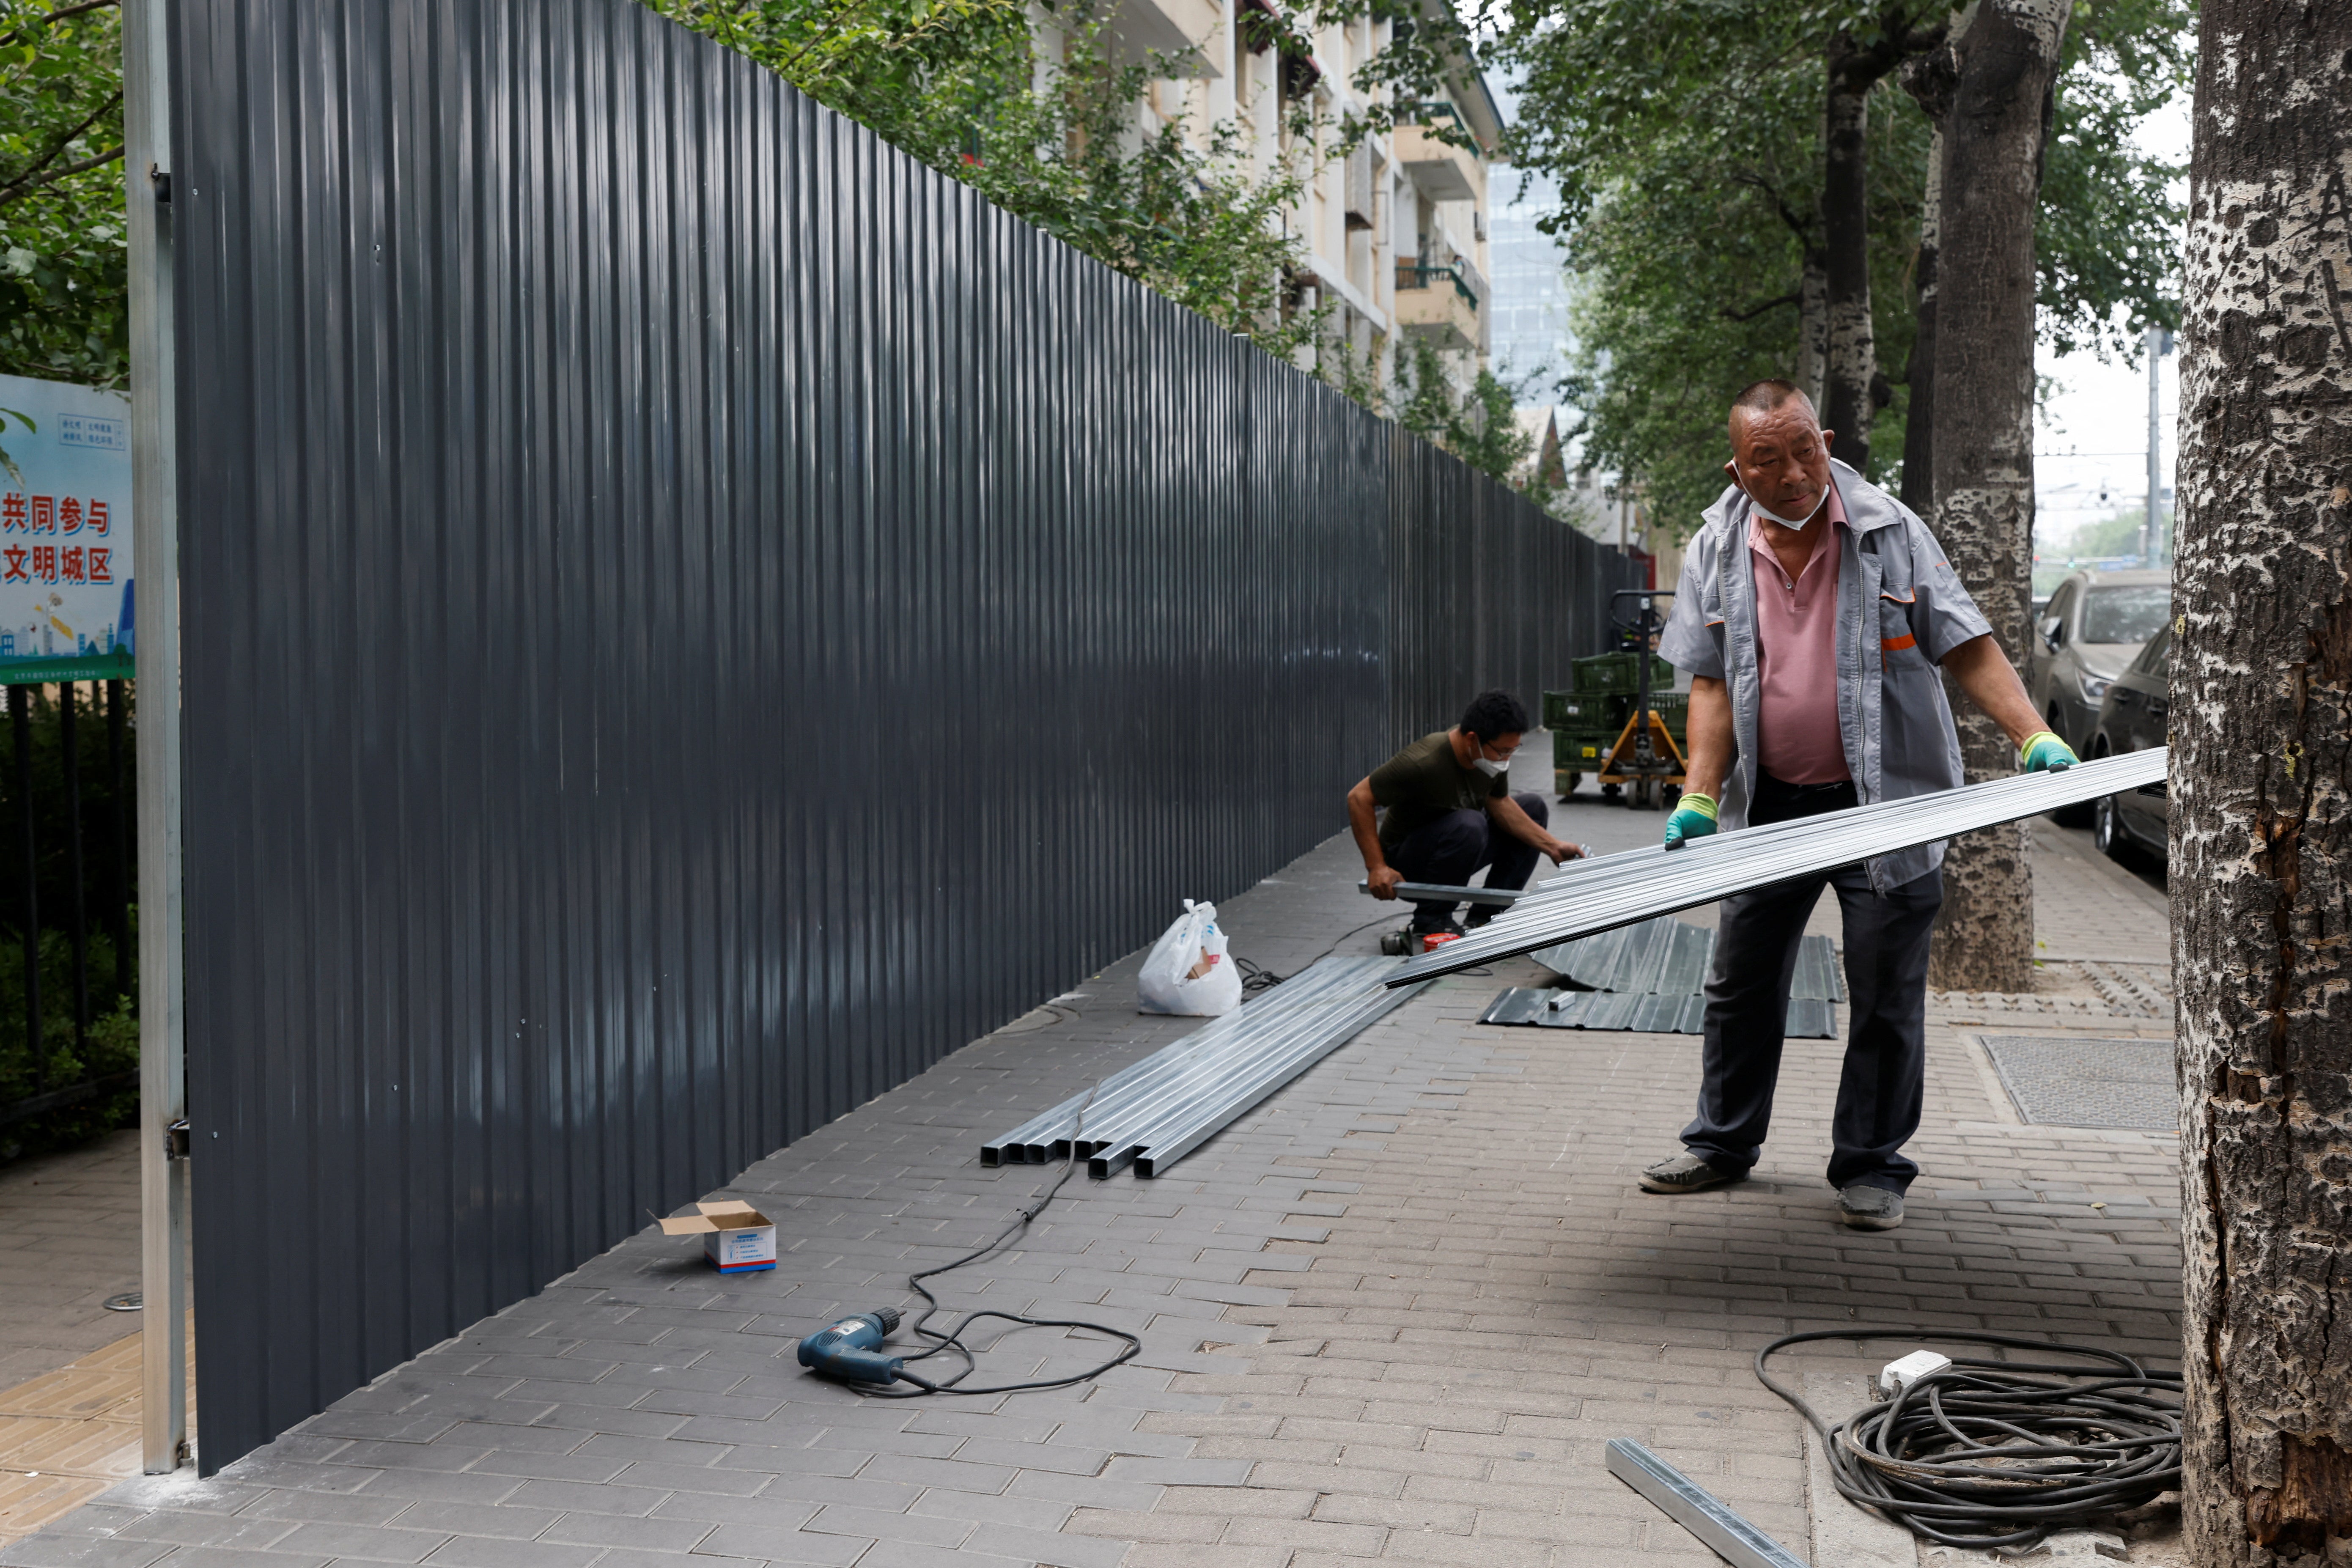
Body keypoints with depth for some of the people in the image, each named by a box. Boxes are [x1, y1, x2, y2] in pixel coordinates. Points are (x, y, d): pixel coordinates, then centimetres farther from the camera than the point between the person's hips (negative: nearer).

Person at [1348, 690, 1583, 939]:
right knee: (1468, 824, -35)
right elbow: (1359, 798, -27)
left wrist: (1553, 846, -9)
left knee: (1534, 808, 4)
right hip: (1405, 862, -8)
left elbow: (1499, 804, -1)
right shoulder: (1423, 763, -31)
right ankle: (1430, 920, -15)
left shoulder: (1493, 750, -9)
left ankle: (1485, 916, 3)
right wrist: (1376, 867, -31)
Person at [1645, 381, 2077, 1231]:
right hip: (1770, 802, 3)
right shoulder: (1716, 551, 0)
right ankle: (1722, 1143, 28)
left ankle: (1870, 1167, 16)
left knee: (1886, 995, 3)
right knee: (1741, 983, 12)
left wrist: (2034, 736, -17)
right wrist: (1701, 796, -11)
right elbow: (1712, 683, 0)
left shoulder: (1889, 531, -6)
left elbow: (1966, 646, -5)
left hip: (1884, 802, -3)